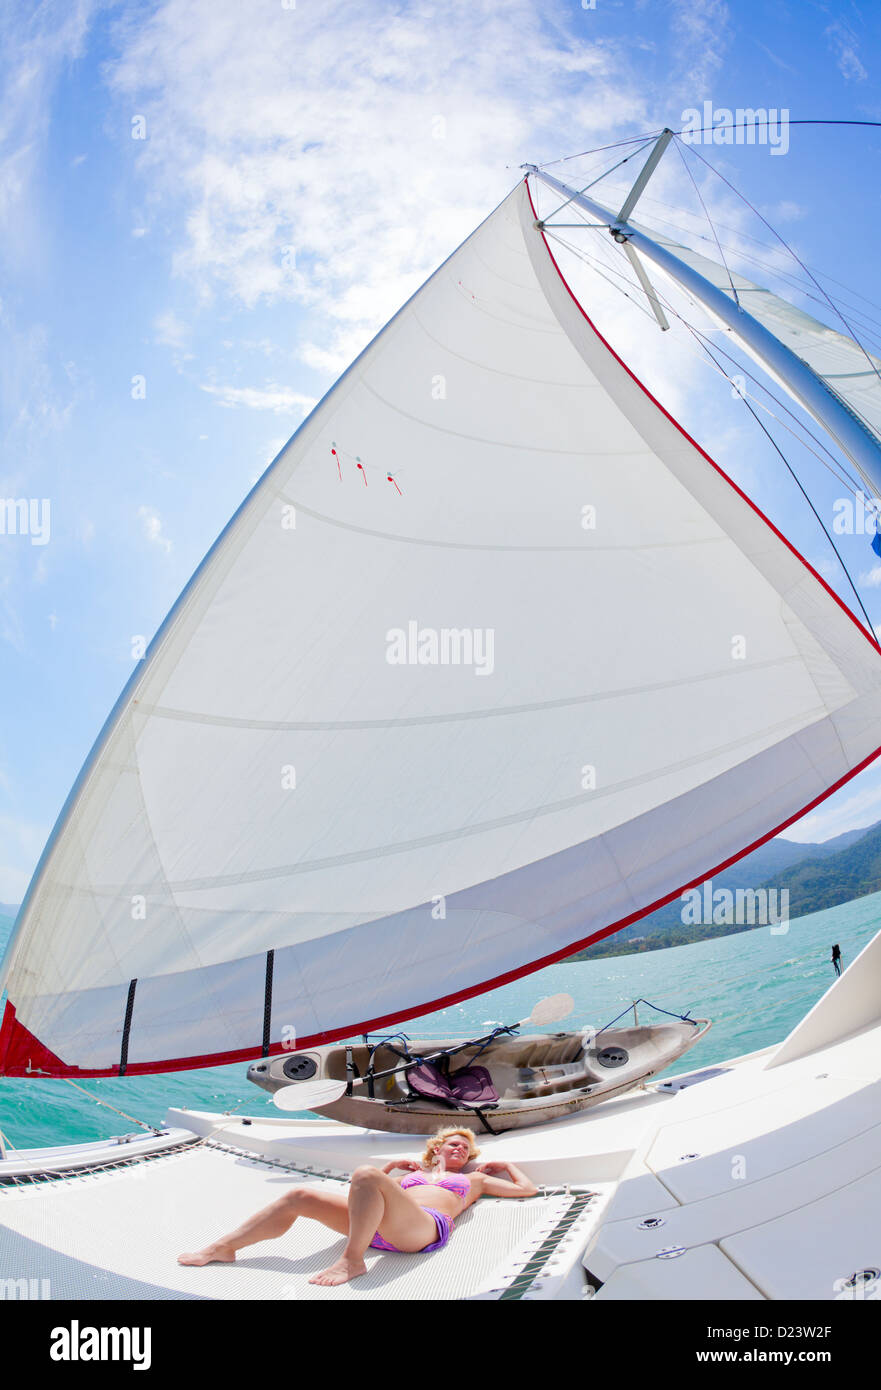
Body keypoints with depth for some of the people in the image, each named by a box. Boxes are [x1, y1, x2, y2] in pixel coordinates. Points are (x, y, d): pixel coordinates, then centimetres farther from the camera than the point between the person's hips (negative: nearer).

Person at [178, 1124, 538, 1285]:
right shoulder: (414, 1173, 39)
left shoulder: (473, 1180, 32)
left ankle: (352, 1260, -31)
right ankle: (222, 1248, -9)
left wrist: (504, 1164, 40)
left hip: (423, 1227, -5)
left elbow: (527, 1189, 32)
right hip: (376, 1227, 5)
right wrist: (392, 1165, 39)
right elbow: (360, 1190, 44)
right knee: (299, 1197, -11)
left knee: (366, 1175, -34)